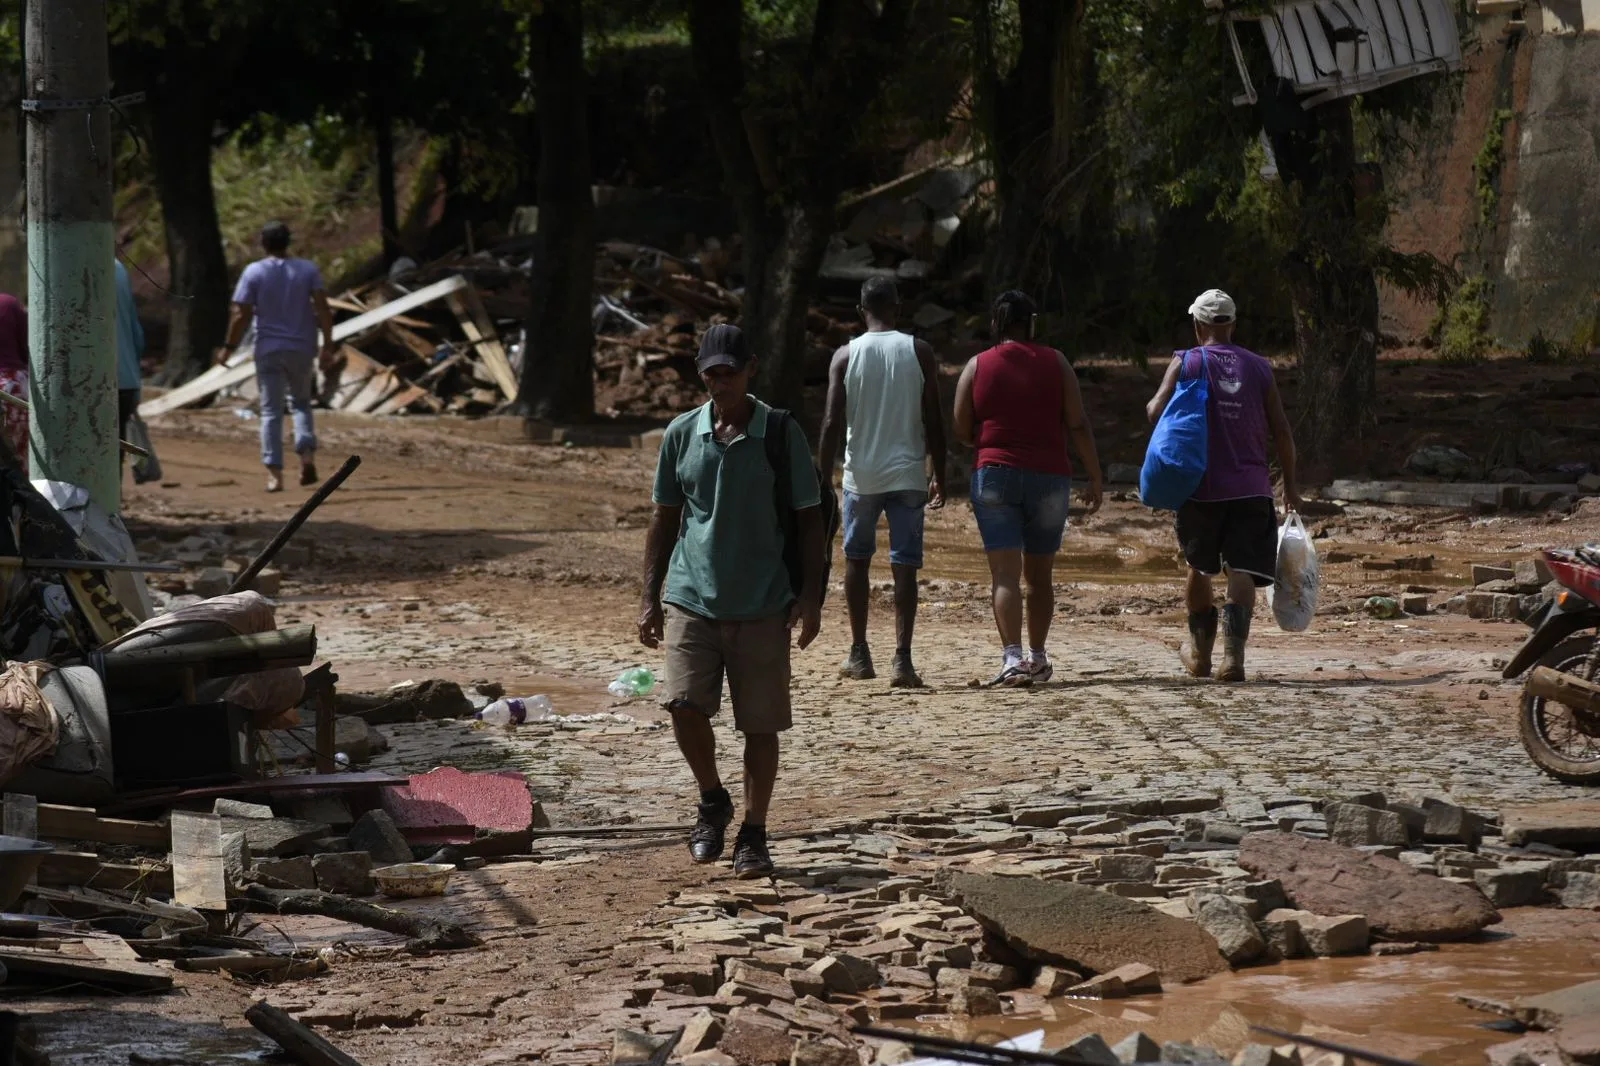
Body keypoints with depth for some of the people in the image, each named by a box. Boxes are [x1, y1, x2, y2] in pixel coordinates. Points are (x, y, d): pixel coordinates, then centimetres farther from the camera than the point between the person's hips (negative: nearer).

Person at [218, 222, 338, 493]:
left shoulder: (254, 272, -4)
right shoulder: (308, 270, 1)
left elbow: (241, 315, -7)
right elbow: (323, 308, -7)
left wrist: (230, 346, 2)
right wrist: (328, 344, -3)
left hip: (269, 350, -2)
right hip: (302, 349, 2)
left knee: (271, 411, 2)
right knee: (301, 402, 20)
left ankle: (274, 473, -5)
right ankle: (307, 454, -3)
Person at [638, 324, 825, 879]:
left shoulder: (781, 433, -1)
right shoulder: (682, 434, 6)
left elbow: (808, 518, 3)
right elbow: (665, 517, 13)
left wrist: (810, 596, -4)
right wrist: (650, 597, 9)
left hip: (763, 605, -1)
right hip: (691, 598, 1)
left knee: (760, 724, 1)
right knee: (684, 705, -12)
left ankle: (753, 834, 14)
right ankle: (712, 801, 14)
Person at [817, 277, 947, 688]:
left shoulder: (845, 356, -2)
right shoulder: (919, 352, -1)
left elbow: (833, 423, -5)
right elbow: (933, 420, -2)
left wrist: (822, 481, 0)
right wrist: (940, 475, 6)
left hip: (862, 475, 0)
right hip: (907, 473, 0)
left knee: (857, 558, 18)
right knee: (904, 565, 0)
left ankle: (859, 654, 21)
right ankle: (902, 659, -10)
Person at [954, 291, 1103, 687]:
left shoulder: (977, 366, 2)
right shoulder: (1055, 363, 2)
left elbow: (962, 430, 3)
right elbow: (1078, 425, -2)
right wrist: (1095, 478, 3)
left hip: (994, 475, -1)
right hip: (1049, 477, 1)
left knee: (1005, 575, -7)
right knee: (1040, 575, 15)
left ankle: (1012, 657, -22)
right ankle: (1037, 658, 25)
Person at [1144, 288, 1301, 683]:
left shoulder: (1186, 363, -1)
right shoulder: (1259, 368, 6)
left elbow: (1156, 413, -8)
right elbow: (1282, 433, 6)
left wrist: (1150, 405, 16)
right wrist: (1290, 485, 16)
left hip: (1201, 487, -1)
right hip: (1251, 487, 1)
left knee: (1199, 569, 17)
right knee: (1242, 572, -5)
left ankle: (1200, 653, 28)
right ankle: (1233, 656, -21)